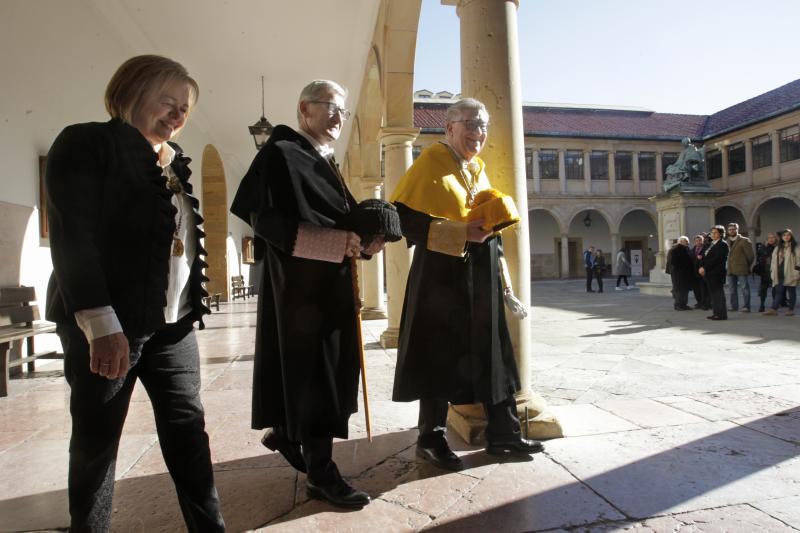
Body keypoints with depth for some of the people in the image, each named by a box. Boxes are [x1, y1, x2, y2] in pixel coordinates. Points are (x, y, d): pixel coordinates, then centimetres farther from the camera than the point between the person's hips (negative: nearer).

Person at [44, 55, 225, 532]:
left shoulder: (173, 158, 16)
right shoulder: (88, 143, -4)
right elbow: (71, 237, -13)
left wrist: (191, 305, 11)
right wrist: (101, 324, -21)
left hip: (174, 321, 6)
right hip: (108, 325, -6)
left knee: (188, 428, 9)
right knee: (97, 439, 8)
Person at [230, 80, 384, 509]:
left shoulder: (324, 162, 18)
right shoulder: (281, 153, -9)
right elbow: (265, 219, -19)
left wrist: (365, 238, -3)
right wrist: (338, 241, -24)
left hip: (331, 284, 9)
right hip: (299, 284, -9)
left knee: (329, 366, 15)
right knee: (312, 369, -4)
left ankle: (285, 432, 36)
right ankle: (320, 472, 8)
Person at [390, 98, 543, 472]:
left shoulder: (478, 169, 17)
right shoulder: (430, 162, -4)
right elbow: (405, 216, -14)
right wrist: (463, 233, -21)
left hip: (481, 276, 7)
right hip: (440, 275, -7)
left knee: (492, 354, 9)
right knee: (439, 357, 1)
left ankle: (503, 434, 22)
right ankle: (431, 440, 16)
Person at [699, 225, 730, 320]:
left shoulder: (722, 244, -7)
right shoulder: (711, 244, 19)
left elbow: (716, 259, -16)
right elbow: (704, 256, 17)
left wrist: (705, 268, -16)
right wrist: (701, 267, 1)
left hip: (717, 272, -8)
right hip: (709, 273, 8)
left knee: (718, 293, -6)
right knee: (712, 294, 9)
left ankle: (722, 314, -3)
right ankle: (716, 313, 14)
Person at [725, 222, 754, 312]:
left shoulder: (744, 240, -4)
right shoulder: (727, 241, 12)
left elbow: (750, 255, -2)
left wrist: (747, 266, 2)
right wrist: (728, 266, 6)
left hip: (741, 269, -5)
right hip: (730, 270, 5)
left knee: (745, 288, -3)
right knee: (733, 289, 9)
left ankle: (746, 307, -1)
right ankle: (734, 306, 15)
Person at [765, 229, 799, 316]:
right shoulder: (778, 248, 14)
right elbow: (774, 261, 15)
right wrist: (772, 272, 9)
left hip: (790, 275, -4)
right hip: (779, 275, 4)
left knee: (791, 292, 4)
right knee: (778, 292, 2)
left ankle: (790, 309, 12)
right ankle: (774, 309, -1)